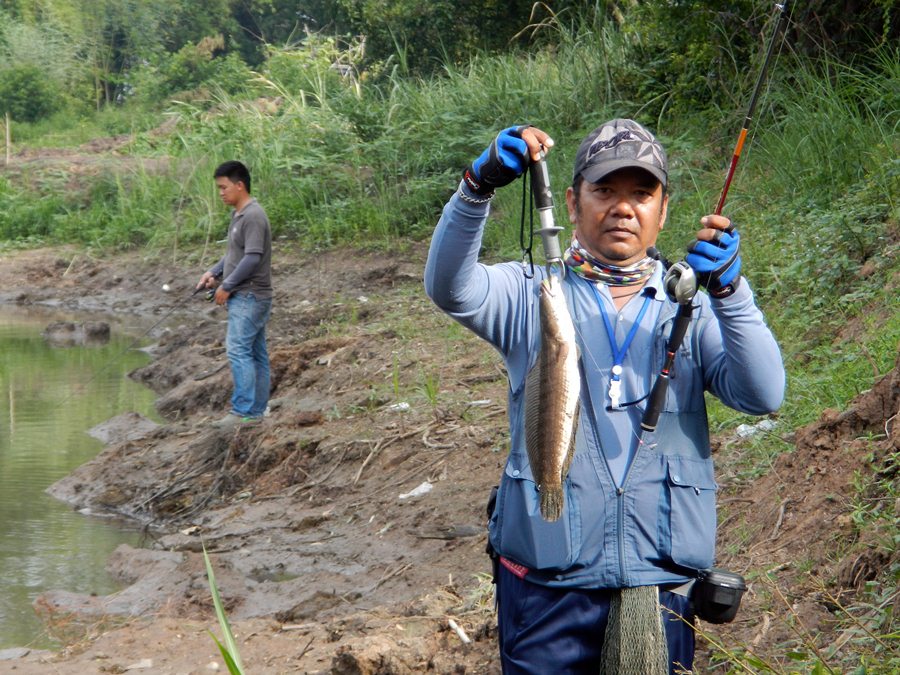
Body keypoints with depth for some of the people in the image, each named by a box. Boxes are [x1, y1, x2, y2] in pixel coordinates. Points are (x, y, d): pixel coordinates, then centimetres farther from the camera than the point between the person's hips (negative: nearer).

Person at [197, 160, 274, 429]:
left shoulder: (253, 216, -15)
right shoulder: (238, 215, 16)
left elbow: (252, 258, -21)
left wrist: (226, 286, -15)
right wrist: (213, 272, 10)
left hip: (250, 296, -10)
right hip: (243, 296, 10)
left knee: (238, 350, -14)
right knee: (255, 354, 9)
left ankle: (243, 411, -14)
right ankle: (256, 411, 11)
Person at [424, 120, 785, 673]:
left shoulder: (692, 307, 7)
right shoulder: (532, 295, 5)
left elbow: (763, 395, -8)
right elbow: (450, 288, -15)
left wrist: (729, 289, -23)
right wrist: (481, 185, -30)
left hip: (661, 586, 1)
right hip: (545, 583, -1)